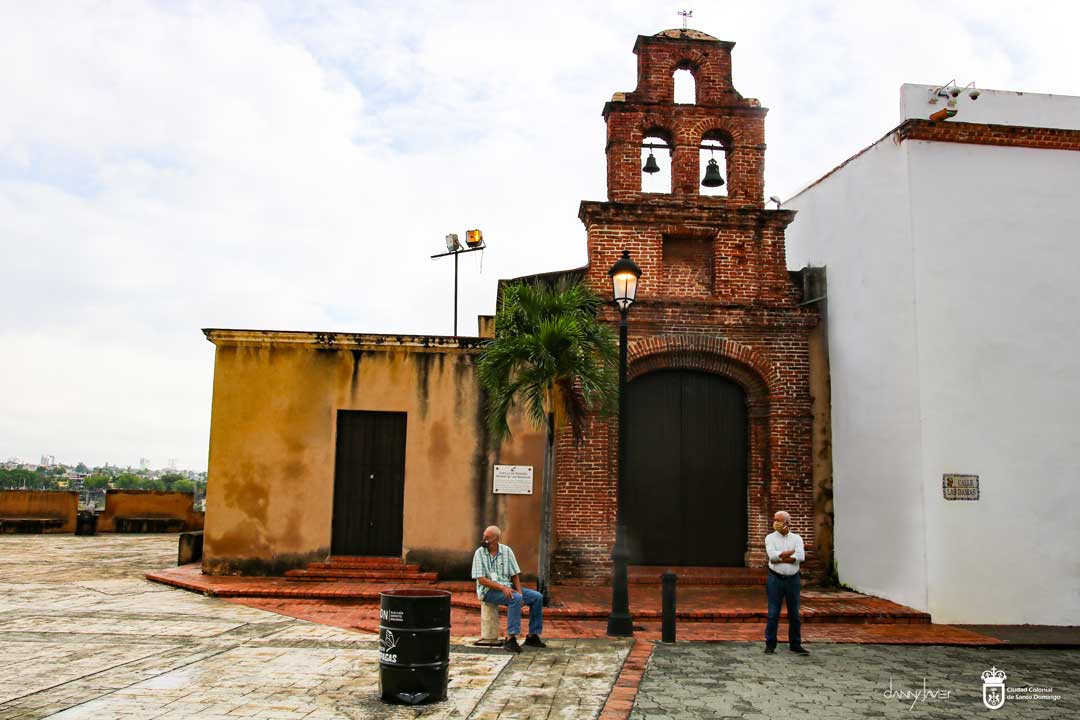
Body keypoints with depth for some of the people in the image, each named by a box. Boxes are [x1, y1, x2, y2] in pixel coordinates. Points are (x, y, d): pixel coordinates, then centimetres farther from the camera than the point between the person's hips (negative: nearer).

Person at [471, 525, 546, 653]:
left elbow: (515, 575, 5)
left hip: (508, 588, 5)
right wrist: (502, 587, -24)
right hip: (489, 591, -5)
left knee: (537, 597, -9)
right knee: (515, 599, -33)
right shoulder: (479, 553, -7)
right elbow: (481, 580, -13)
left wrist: (520, 593, -11)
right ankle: (510, 639, -32)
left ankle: (532, 636, -2)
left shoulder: (507, 551, 3)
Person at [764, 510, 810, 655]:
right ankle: (770, 644, 7)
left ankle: (795, 644, 17)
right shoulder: (770, 538, 0)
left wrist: (780, 559, -15)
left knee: (794, 614, 7)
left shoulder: (797, 538, 3)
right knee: (773, 614, -1)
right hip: (775, 579, -2)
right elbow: (772, 555, -17)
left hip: (792, 579, 2)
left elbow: (801, 557, -13)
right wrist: (792, 552, -10)